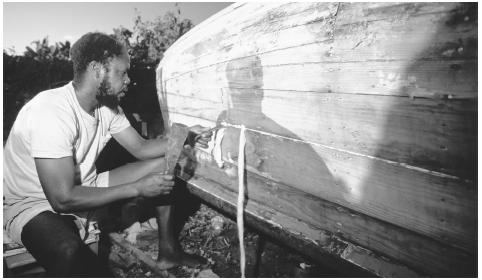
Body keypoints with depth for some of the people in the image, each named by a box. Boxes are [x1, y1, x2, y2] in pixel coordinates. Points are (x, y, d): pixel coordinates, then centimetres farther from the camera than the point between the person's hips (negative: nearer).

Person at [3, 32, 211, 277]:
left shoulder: (107, 106, -4)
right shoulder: (51, 112, -30)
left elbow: (140, 148, 4)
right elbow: (63, 199, -32)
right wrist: (137, 188, -27)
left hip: (83, 189, 8)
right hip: (35, 205, -8)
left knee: (164, 164, -1)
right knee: (69, 252, -42)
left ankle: (168, 251, 11)